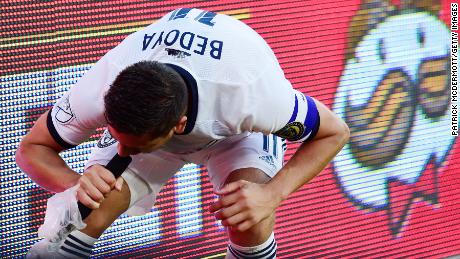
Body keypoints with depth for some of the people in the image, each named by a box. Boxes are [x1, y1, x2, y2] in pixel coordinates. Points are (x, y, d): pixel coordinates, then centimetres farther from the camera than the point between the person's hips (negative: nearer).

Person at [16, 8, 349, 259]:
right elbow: (31, 149, -24)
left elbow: (334, 132, -28)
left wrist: (272, 194, -44)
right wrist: (75, 183, -48)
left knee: (251, 222, -30)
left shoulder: (247, 94, -46)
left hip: (238, 129, -1)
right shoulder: (101, 89, -40)